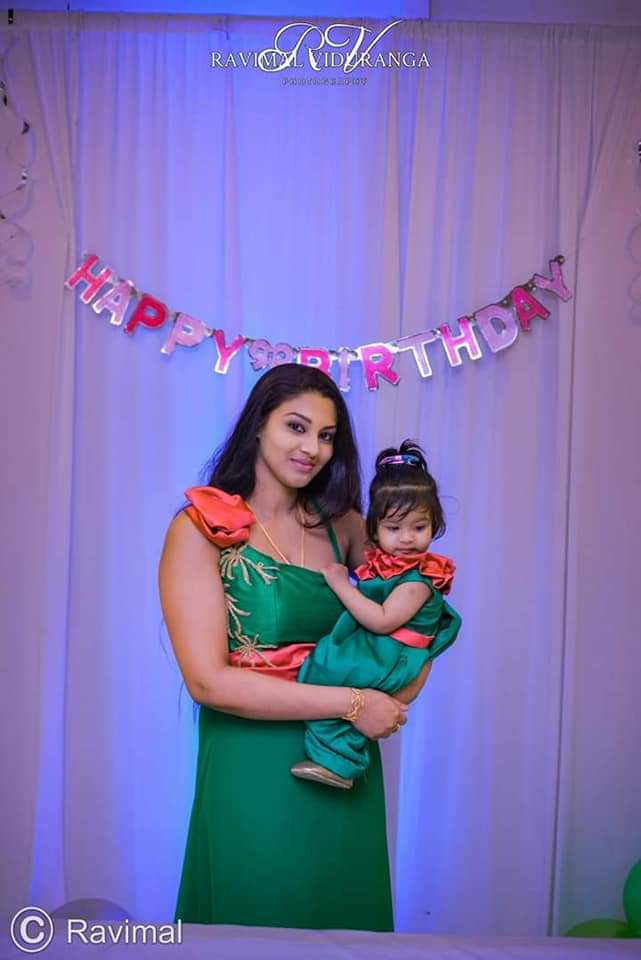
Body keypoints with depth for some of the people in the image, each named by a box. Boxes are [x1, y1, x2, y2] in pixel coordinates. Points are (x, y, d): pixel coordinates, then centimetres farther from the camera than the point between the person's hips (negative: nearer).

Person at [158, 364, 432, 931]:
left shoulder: (340, 523, 2)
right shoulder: (202, 528, -11)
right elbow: (207, 680, -18)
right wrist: (353, 704, -18)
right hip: (252, 773, -4)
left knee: (346, 924, 18)